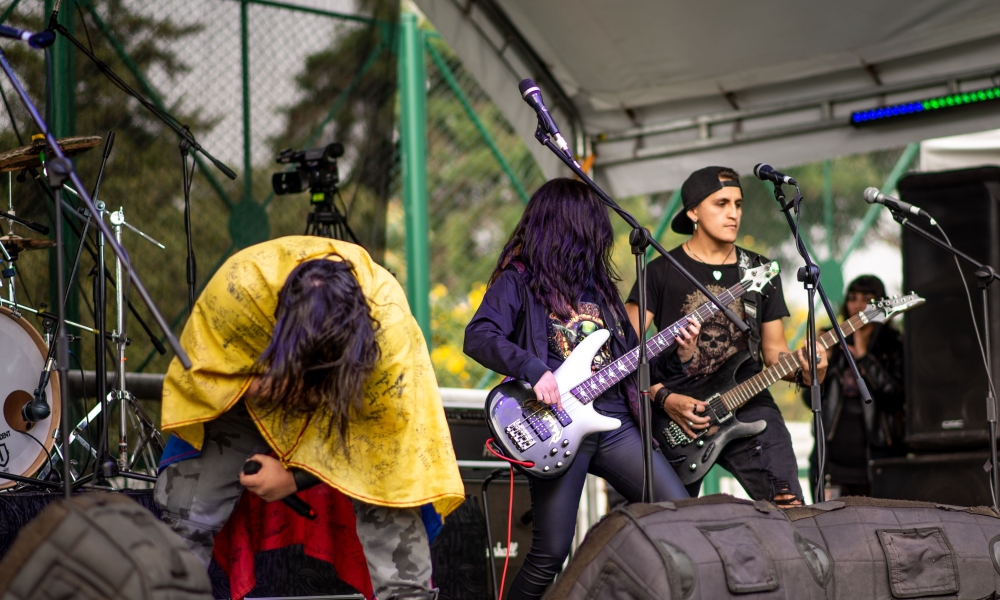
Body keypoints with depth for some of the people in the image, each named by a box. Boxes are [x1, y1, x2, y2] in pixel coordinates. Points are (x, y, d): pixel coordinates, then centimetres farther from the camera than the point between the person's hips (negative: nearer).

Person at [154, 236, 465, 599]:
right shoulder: (238, 286, -36)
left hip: (355, 400, -1)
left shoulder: (391, 324, -38)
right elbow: (202, 369, -19)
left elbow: (386, 424, -24)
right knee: (187, 516, -6)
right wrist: (253, 387, -37)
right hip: (247, 397, 1)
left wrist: (295, 476, -25)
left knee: (391, 509, -19)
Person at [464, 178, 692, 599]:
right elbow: (478, 337, -14)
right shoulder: (520, 281, 1)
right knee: (550, 554, -7)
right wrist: (534, 369, -25)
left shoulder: (598, 283, 21)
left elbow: (630, 357, 24)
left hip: (615, 422, 6)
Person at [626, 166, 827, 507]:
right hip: (676, 414, -2)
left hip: (747, 404, 2)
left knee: (789, 507, -15)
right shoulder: (661, 272, 2)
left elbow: (774, 350, 15)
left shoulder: (760, 272, 12)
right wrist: (663, 398, -13)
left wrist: (801, 371, -7)